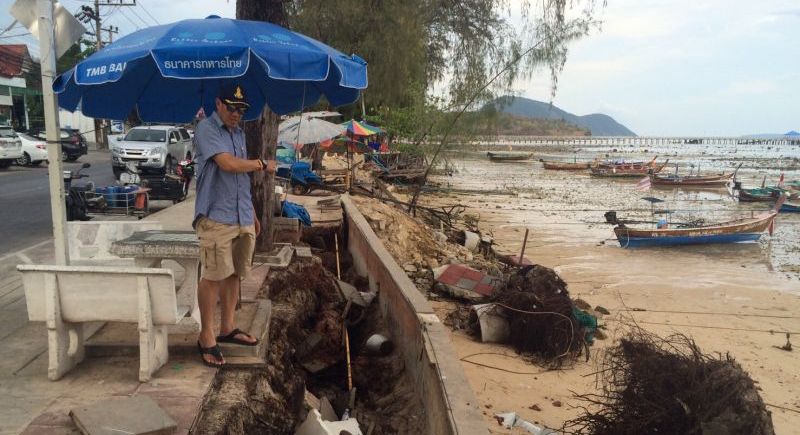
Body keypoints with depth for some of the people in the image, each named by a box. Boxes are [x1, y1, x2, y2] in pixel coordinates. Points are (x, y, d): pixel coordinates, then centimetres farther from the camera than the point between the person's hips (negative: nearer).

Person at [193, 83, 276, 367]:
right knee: (213, 276, -4)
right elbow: (228, 163, -21)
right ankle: (206, 337, 5)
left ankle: (227, 328, 24)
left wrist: (252, 213, 22)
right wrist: (263, 165, -6)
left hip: (242, 217, 8)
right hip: (216, 217, -8)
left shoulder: (238, 133, 18)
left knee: (234, 273, 12)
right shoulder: (206, 129, -8)